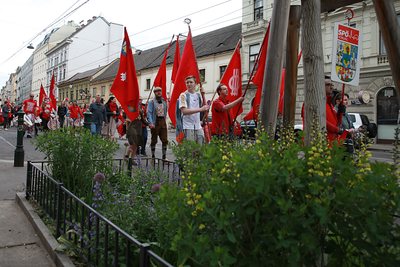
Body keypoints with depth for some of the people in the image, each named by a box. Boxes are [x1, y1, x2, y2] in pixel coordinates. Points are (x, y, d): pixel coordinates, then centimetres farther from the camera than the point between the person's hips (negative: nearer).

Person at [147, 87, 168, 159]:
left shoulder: (164, 101, 13)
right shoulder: (151, 102, -3)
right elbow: (149, 113, -10)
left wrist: (165, 120, 12)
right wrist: (151, 123, -21)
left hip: (163, 121, 4)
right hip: (155, 123, -4)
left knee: (165, 140, 0)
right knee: (154, 140, 4)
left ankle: (164, 156, 8)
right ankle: (153, 156, 14)